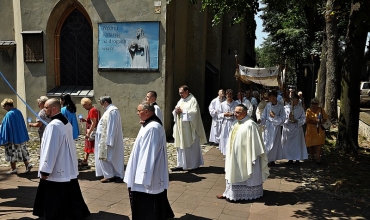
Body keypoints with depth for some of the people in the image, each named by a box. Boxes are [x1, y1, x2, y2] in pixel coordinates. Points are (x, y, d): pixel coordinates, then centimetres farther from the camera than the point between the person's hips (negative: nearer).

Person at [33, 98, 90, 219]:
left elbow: (50, 149, -22)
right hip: (68, 167, 9)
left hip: (56, 169, -9)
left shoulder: (53, 125, -21)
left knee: (53, 200, 5)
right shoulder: (66, 122, 8)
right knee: (69, 194, 18)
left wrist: (45, 170, -17)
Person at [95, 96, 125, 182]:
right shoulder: (112, 109, 12)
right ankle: (114, 174, 22)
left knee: (104, 157, -2)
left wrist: (108, 142, -23)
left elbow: (111, 127, -24)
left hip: (107, 139, -10)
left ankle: (109, 176, 6)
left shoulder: (111, 111, -21)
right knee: (111, 157, 15)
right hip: (108, 138, 10)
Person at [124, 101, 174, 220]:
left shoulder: (152, 128, -24)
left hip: (150, 173, -11)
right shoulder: (148, 124, 9)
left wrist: (144, 176, -22)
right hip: (146, 169, 11)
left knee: (148, 202, 4)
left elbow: (150, 153, -25)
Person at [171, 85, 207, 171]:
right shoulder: (180, 100, 16)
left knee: (191, 147, 2)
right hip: (181, 128, 7)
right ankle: (181, 165, 12)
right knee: (181, 146, 6)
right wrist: (176, 111, -8)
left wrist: (183, 111, -15)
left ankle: (194, 165, 15)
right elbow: (175, 112, 15)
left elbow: (194, 112, -19)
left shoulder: (193, 100, -7)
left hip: (189, 128, -7)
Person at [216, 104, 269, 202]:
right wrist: (229, 154, 16)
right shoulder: (235, 123, 7)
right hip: (234, 156, 9)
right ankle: (230, 193, 28)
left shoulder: (250, 124, -19)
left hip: (244, 156, -8)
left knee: (245, 175, 6)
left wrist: (252, 158, -20)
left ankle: (248, 194, 21)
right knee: (233, 174, 16)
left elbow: (253, 142, -20)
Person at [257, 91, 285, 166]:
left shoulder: (280, 106, -7)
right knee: (266, 142, 4)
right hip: (267, 126, 3)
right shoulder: (268, 105, 1)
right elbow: (264, 115, 6)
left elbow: (282, 118, -6)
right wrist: (260, 120, -12)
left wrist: (274, 116, -19)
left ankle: (272, 159, 14)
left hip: (276, 126, -3)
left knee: (274, 143, 3)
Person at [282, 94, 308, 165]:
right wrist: (288, 119, -18)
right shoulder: (286, 108, 0)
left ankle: (297, 159, 14)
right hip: (288, 128, 0)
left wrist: (297, 121, -14)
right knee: (288, 144, 5)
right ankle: (290, 158, 18)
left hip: (297, 128, 0)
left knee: (297, 143, 3)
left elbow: (303, 118, 2)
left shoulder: (300, 108, 3)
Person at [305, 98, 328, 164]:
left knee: (318, 144, -8)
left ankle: (318, 159, -6)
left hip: (319, 130, 0)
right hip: (310, 130, 0)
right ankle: (311, 156, 26)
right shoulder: (308, 110, 3)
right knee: (311, 144, 8)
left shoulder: (321, 110, 7)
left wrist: (320, 123, -15)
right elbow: (307, 121, -7)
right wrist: (316, 122, -16)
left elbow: (325, 118, 4)